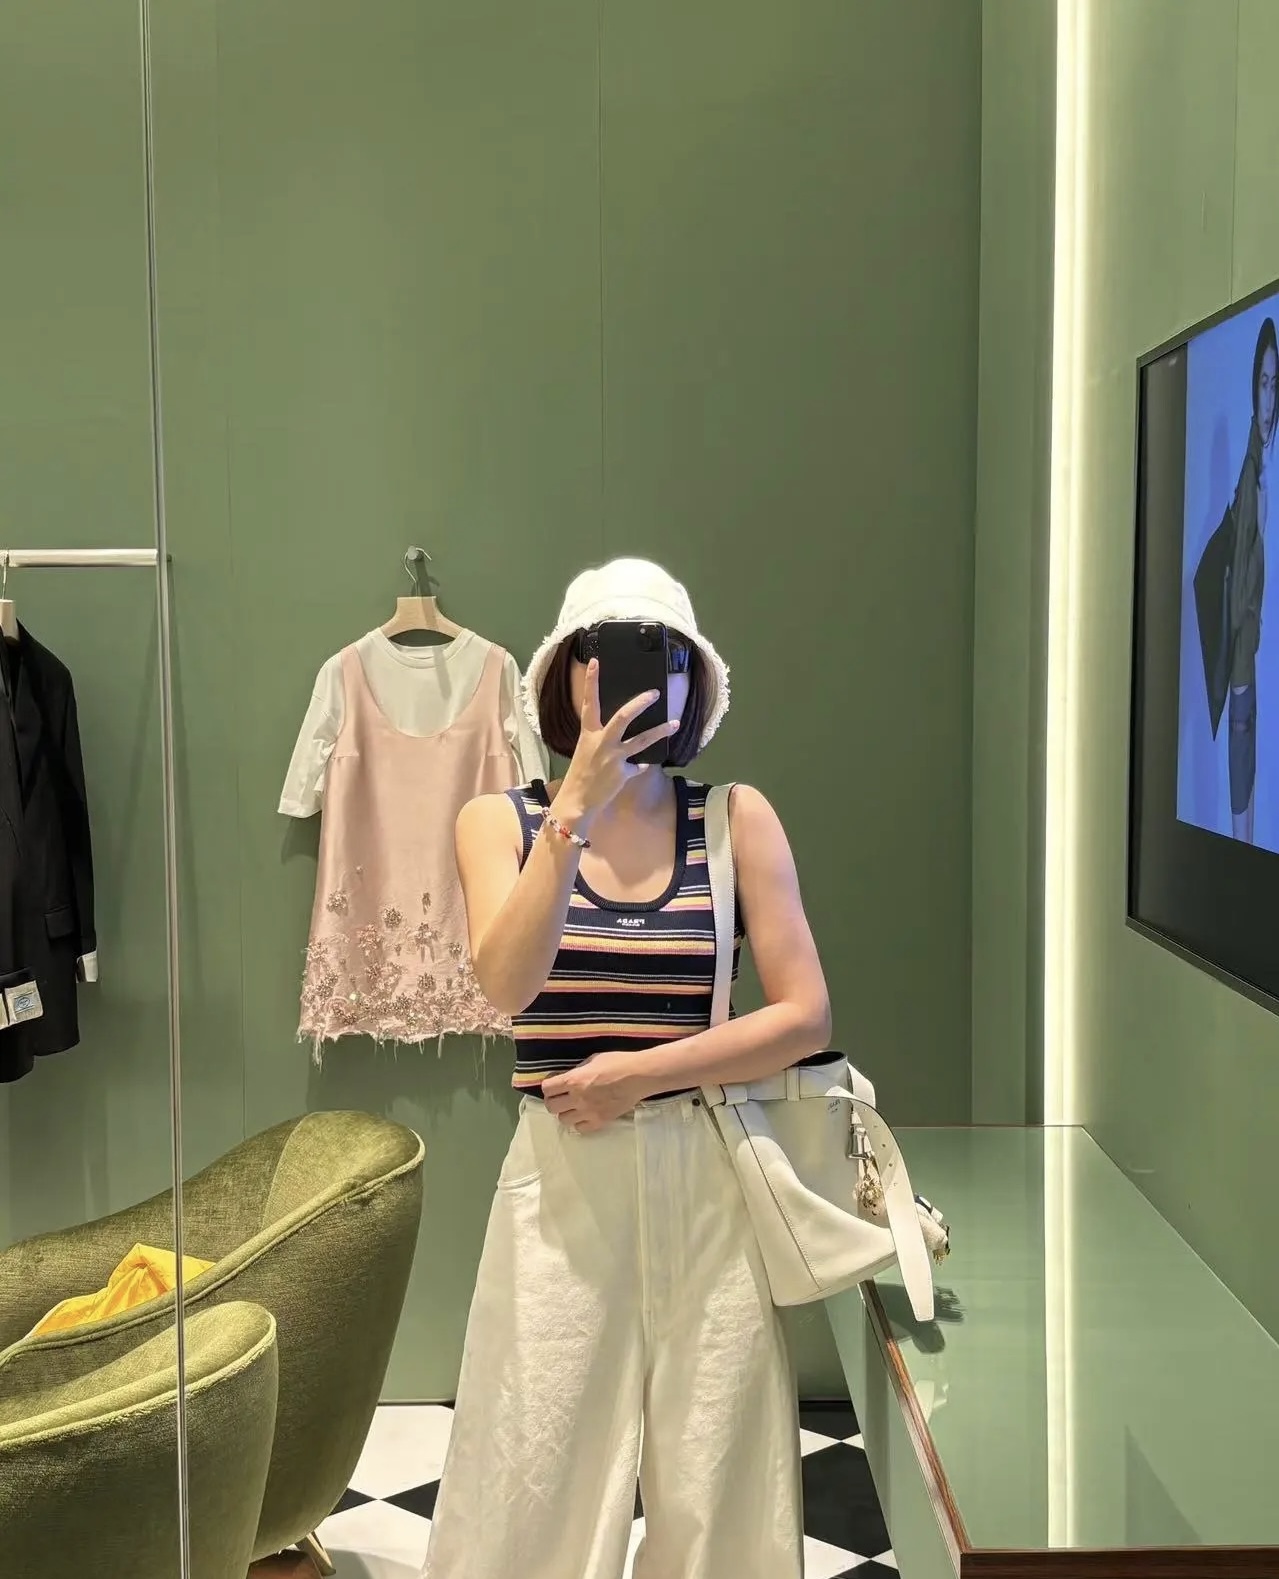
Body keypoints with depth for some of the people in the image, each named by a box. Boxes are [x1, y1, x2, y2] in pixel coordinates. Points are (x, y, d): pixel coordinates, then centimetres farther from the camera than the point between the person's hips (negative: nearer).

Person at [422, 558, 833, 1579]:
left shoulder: (738, 819, 2)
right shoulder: (502, 821, 2)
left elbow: (806, 1016, -3)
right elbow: (506, 984, -16)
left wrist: (643, 1074, -10)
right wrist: (578, 808, -22)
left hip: (710, 1180, 1)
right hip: (562, 1181, 0)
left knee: (712, 1479, 7)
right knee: (534, 1476, 2)